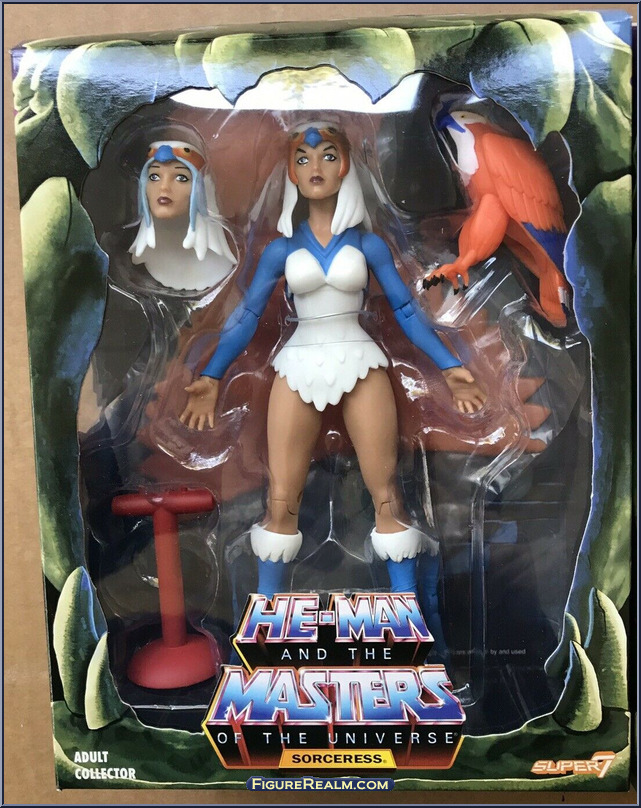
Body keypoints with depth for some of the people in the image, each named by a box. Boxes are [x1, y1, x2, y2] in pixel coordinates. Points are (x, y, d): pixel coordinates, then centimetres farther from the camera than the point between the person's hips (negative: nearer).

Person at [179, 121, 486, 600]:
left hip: (359, 364, 0)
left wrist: (449, 366, 1)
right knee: (281, 501, 1)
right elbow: (248, 315, 7)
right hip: (298, 368, 1)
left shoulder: (367, 243, 7)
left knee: (386, 495, 0)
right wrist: (213, 376, -1)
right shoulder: (282, 249, 9)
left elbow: (405, 308, 6)